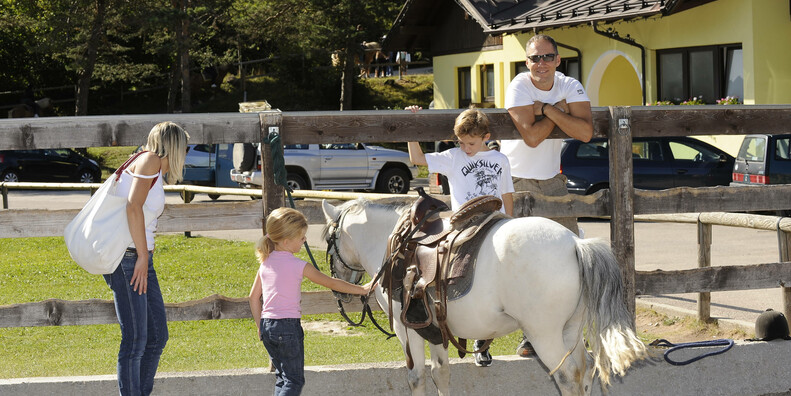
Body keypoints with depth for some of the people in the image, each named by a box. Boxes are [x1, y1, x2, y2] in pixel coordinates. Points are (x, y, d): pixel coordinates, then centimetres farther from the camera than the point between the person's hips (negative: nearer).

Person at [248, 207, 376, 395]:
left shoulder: (265, 263, 7)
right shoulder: (298, 266, -11)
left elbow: (254, 297, 13)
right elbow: (331, 283, -4)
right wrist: (361, 289, 5)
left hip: (266, 325, 7)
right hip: (288, 325, -7)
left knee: (282, 378, 17)